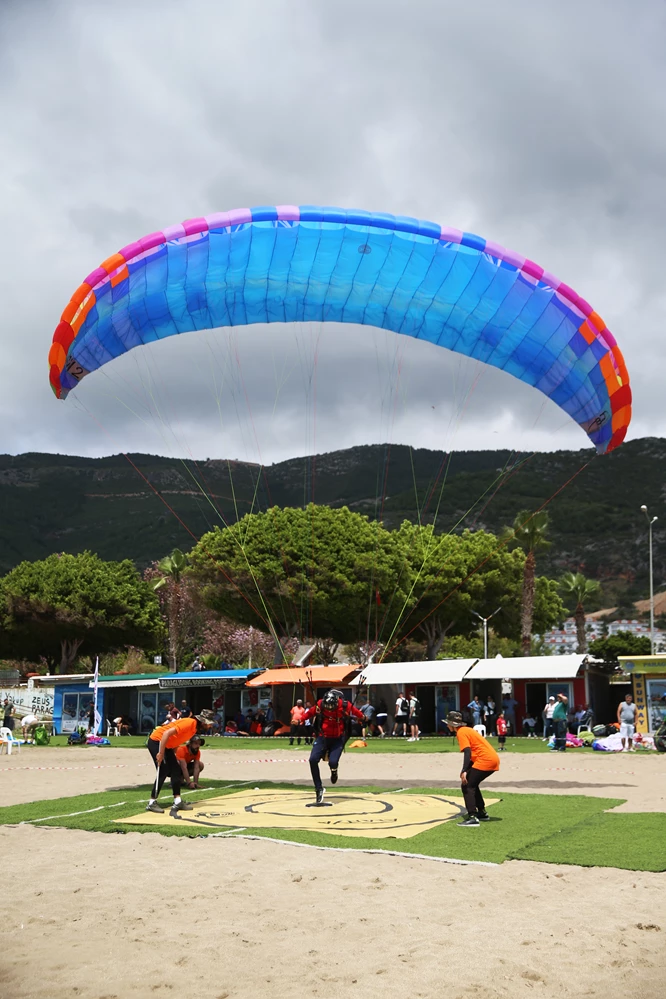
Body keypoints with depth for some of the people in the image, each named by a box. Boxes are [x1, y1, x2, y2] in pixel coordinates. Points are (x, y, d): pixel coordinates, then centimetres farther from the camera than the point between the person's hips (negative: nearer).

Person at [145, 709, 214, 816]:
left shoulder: (195, 728, 6)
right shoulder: (189, 723, -23)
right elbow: (167, 733, -29)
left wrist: (173, 757, 7)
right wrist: (161, 753, -28)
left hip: (167, 745, 10)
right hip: (156, 741, -10)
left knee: (176, 770, 6)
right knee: (164, 771, -14)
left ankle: (177, 801, 8)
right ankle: (151, 803, -9)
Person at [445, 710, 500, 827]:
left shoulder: (461, 732, -7)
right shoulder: (467, 730, 21)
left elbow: (467, 752, -19)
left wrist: (464, 771, -24)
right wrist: (466, 770, 22)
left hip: (485, 760, -10)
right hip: (493, 759, 10)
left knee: (466, 786, -7)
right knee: (472, 784, 24)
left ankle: (473, 818, -15)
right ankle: (482, 813, 29)